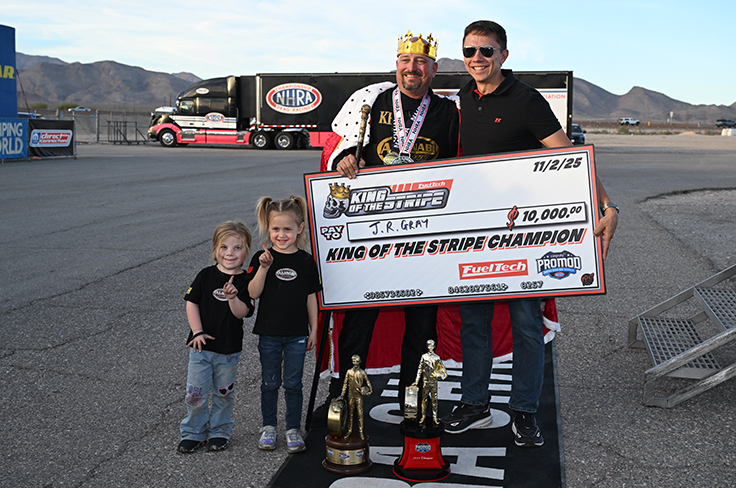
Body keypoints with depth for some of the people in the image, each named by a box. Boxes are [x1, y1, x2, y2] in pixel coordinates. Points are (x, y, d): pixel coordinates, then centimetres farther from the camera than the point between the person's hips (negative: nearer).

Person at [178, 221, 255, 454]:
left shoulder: (245, 281, -5)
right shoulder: (206, 276, -3)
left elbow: (241, 313, -12)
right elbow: (192, 303, -1)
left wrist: (233, 297, -31)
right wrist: (198, 332, -9)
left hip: (229, 349, 0)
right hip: (202, 346, 0)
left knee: (224, 393, 12)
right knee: (195, 392, 3)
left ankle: (219, 432, 28)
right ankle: (193, 433, 19)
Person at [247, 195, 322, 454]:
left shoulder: (306, 260, -1)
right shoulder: (262, 258, -4)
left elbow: (310, 297, 5)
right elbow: (253, 293, -12)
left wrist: (314, 329, 4)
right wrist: (263, 268, -24)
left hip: (297, 335, 0)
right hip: (269, 334, 0)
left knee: (293, 383, 6)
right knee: (270, 382, 11)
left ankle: (293, 430, 18)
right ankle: (268, 427, 25)